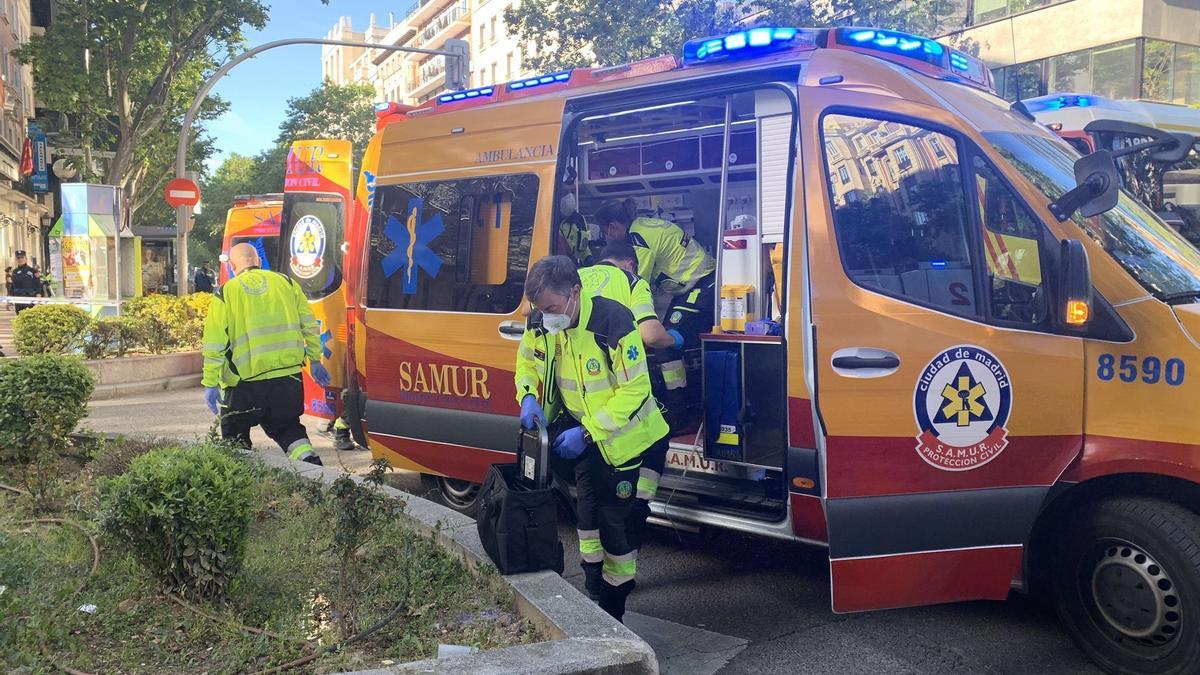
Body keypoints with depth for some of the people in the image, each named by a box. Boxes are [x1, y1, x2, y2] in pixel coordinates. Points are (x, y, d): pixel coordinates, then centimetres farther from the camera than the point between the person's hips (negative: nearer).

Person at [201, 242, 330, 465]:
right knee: (287, 426, 19)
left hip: (246, 382, -3)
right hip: (288, 375, 3)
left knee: (235, 436, 15)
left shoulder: (225, 293, -1)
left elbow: (214, 344, -4)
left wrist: (210, 383, -1)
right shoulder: (285, 282, 7)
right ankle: (309, 460, -3)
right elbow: (309, 324, 7)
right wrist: (315, 360, 15)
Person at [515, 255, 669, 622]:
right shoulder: (540, 323, -12)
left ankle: (613, 610, 15)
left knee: (619, 522, 0)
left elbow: (634, 389, -27)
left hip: (622, 437, -6)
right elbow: (527, 363, 8)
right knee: (588, 513, 16)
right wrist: (528, 397, -14)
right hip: (582, 433, 6)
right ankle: (593, 595, 32)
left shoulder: (614, 322, -31)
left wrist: (587, 433, -29)